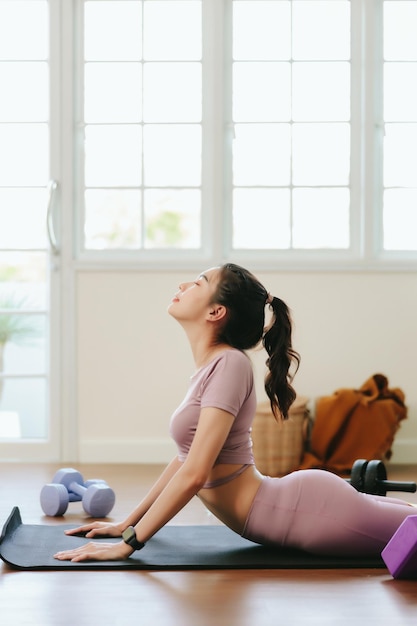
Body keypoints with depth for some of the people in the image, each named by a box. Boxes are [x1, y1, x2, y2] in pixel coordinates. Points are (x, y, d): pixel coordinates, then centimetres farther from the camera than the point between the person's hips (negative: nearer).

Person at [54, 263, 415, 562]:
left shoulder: (229, 364, -18)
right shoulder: (213, 365, 10)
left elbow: (195, 474, -24)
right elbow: (185, 458, 19)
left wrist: (128, 544, -21)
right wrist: (127, 524, 20)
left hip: (311, 509, -9)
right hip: (297, 501, 9)